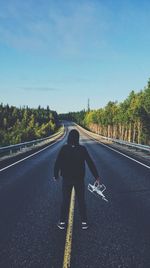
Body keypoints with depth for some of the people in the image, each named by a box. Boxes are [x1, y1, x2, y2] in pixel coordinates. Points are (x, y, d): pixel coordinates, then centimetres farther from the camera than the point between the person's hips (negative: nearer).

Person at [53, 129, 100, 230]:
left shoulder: (64, 149, -11)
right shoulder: (82, 149, -9)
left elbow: (57, 163, -8)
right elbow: (90, 163, -6)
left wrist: (56, 175, 6)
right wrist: (97, 176, 2)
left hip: (67, 179, 0)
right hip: (79, 179, 0)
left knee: (65, 201, 12)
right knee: (81, 201, 13)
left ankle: (62, 222, 17)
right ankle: (84, 222, 17)